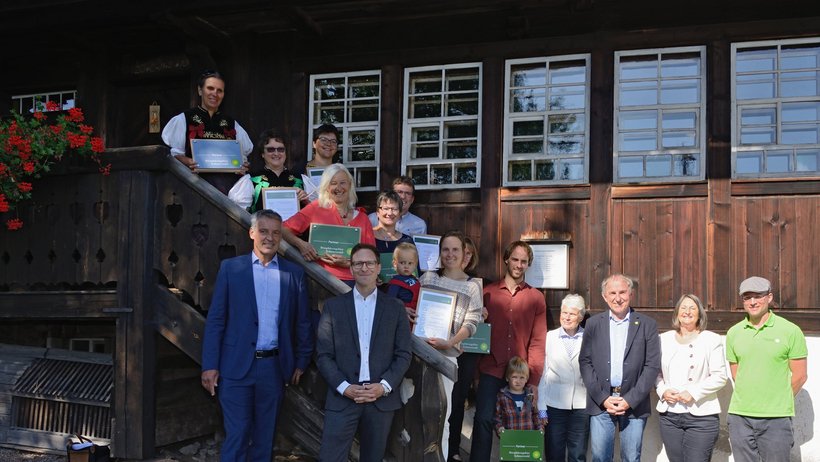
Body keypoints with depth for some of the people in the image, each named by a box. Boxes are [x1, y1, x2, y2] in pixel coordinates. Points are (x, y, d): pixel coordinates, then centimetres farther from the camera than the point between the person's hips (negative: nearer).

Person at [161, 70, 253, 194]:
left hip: (228, 178, 3)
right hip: (199, 178, -3)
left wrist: (242, 166, 1)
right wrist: (188, 162, -14)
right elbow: (174, 153, 6)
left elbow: (243, 153, 24)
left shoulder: (231, 123, 24)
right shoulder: (183, 120, 13)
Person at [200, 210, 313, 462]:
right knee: (236, 435, 1)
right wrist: (210, 365, -6)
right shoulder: (230, 268, 1)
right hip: (237, 365, -2)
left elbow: (302, 322, 8)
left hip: (274, 366, 2)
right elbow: (215, 320, -1)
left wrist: (301, 362, 6)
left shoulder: (294, 273, 6)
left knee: (265, 436, 12)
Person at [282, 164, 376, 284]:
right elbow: (283, 230, 7)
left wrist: (349, 263, -4)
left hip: (354, 281, 2)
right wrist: (300, 244, -11)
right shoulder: (316, 208, 9)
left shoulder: (361, 217, 15)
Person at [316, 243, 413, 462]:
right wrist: (344, 387, -11)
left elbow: (403, 354, 4)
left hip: (382, 399, 1)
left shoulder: (395, 308, 7)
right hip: (342, 398, -1)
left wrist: (384, 386, -9)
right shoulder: (333, 306, 4)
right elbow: (323, 354, 0)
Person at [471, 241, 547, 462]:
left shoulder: (536, 298, 7)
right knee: (483, 420, -7)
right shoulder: (488, 293, 8)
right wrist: (475, 370, 0)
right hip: (491, 370, 0)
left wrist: (534, 380, -4)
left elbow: (538, 341, 2)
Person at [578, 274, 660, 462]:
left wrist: (630, 400, -9)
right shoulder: (593, 324, 6)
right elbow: (585, 362, 4)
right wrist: (603, 398, -6)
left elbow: (652, 366, -2)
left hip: (634, 403, -1)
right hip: (601, 402, 1)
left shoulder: (647, 325, 2)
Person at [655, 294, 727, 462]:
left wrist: (693, 393, -13)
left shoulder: (712, 339, 1)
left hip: (701, 416, -3)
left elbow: (719, 377, -3)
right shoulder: (664, 339, 12)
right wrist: (663, 391, -4)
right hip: (669, 415, 3)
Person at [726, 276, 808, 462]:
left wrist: (780, 402, 8)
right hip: (740, 417, 3)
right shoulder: (734, 333, 7)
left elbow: (799, 376, 2)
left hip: (776, 418, -3)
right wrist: (749, 400, 10)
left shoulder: (790, 331, -2)